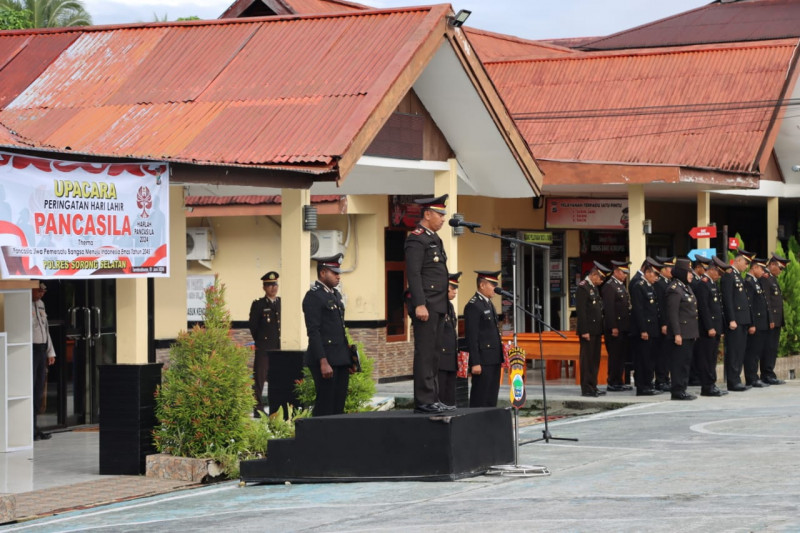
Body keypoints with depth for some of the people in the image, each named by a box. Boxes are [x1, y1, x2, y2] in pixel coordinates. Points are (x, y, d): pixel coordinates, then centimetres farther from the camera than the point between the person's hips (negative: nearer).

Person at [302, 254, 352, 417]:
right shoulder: (313, 296, -9)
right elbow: (313, 332, -16)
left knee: (339, 406, 7)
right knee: (325, 408, -7)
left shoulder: (335, 294, 18)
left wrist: (348, 358, 18)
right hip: (325, 359, -8)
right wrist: (323, 362, -21)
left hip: (341, 360, 8)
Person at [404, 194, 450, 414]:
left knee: (434, 353, 10)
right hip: (426, 305, -10)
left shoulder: (434, 239, 20)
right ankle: (424, 401, -9)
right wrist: (419, 305, -23)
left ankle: (432, 399, 14)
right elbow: (413, 274, -17)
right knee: (425, 353, -9)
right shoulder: (416, 239, -10)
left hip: (438, 306, 10)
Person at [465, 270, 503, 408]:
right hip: (483, 359, -9)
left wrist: (500, 356, 20)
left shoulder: (489, 304, 18)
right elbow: (471, 337, -16)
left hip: (494, 359, 9)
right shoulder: (473, 306, -12)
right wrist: (475, 363, -20)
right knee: (480, 399, -7)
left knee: (492, 397, 9)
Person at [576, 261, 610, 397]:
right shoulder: (583, 288, -11)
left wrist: (600, 329, 15)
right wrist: (584, 331, -19)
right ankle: (586, 388, -3)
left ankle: (593, 386, 17)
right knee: (587, 359, -5)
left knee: (595, 359, 11)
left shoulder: (595, 288, 18)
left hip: (596, 330, 9)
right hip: (588, 330, -9)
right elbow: (580, 311, -16)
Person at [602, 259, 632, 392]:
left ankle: (619, 382, 17)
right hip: (615, 328, -9)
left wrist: (627, 326, 16)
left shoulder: (622, 286, 18)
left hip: (623, 327, 9)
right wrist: (613, 327, -20)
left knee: (622, 355, 11)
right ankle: (612, 384, 0)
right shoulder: (609, 286, -12)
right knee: (615, 356, -5)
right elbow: (609, 308, -17)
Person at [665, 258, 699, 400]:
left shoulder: (686, 287, 17)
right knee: (679, 362, -6)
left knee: (686, 361, 12)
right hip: (681, 333, -10)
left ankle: (681, 389, 17)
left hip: (689, 333, 10)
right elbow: (672, 313, -18)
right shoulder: (674, 289, -14)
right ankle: (677, 390, -2)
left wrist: (694, 332, 18)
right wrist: (677, 334, -22)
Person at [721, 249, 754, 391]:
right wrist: (731, 320, -21)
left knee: (740, 352, 11)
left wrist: (748, 321, 17)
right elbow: (727, 299, -17)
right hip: (734, 320, -10)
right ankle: (733, 382, -5)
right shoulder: (728, 275, -12)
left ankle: (736, 380, 15)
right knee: (733, 352, -6)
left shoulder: (738, 275, 18)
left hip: (743, 320, 10)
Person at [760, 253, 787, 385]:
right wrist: (770, 320, -22)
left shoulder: (773, 278, 20)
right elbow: (766, 300, -18)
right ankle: (768, 375, -7)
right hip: (770, 320, -10)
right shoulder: (765, 277, -12)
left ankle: (768, 375, 13)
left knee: (773, 349, 10)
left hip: (776, 321, 10)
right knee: (769, 348, -8)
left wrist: (780, 321, 18)